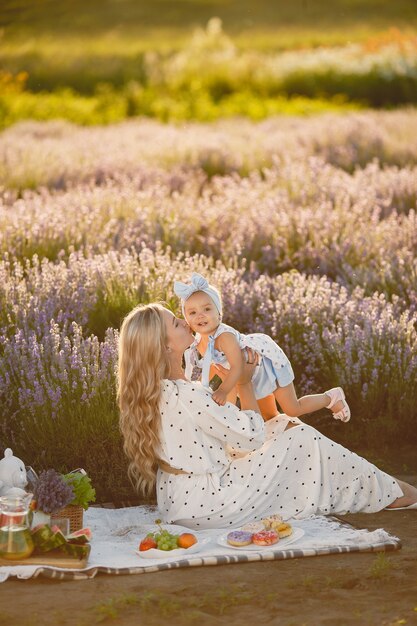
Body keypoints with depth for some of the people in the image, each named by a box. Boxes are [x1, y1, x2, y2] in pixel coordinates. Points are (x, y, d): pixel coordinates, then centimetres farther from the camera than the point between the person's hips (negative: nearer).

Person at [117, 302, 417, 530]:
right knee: (302, 440, 0)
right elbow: (252, 436, -14)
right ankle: (388, 493, 16)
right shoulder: (187, 396, -26)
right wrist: (246, 382, -2)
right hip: (210, 504, -9)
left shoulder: (147, 394, 2)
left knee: (283, 425, 16)